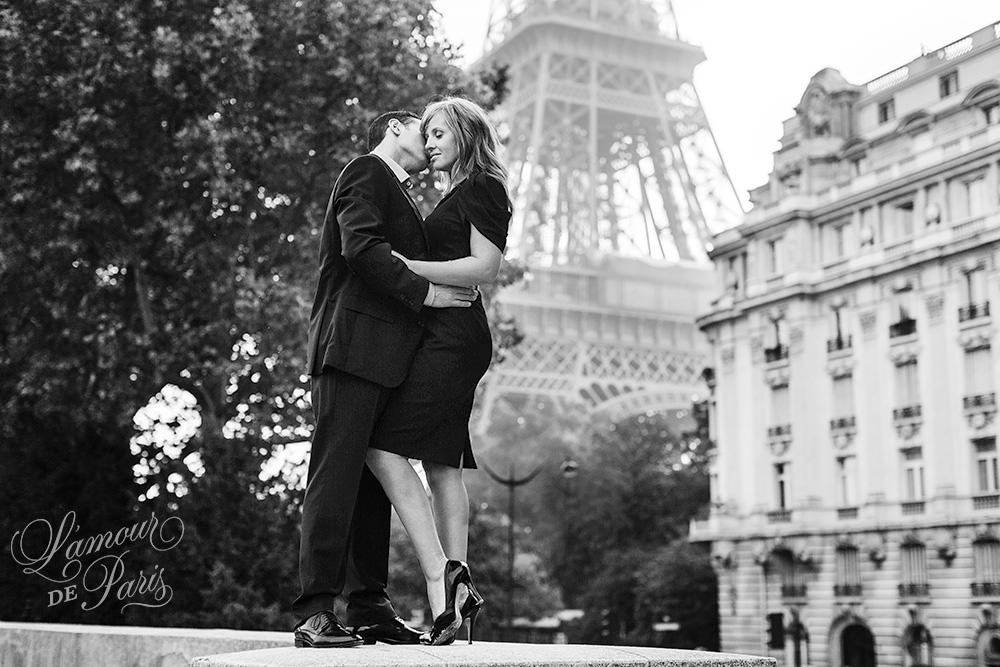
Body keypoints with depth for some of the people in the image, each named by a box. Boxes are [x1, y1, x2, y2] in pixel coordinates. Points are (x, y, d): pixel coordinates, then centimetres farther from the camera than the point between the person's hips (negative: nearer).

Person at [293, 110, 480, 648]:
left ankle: (368, 608, 11)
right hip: (353, 345, -10)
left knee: (375, 482, 8)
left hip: (385, 354, 10)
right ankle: (314, 612, -12)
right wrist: (423, 292, -13)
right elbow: (360, 247, -14)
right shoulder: (367, 171, 1)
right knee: (336, 473, -12)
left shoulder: (395, 193, 30)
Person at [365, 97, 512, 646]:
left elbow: (485, 266, -13)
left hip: (453, 335, -10)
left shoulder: (482, 189, -3)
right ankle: (455, 589, 4)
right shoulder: (457, 195, 24)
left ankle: (438, 575, -21)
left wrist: (410, 267, -14)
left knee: (385, 447, -16)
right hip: (448, 338, 10)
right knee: (440, 462, 5)